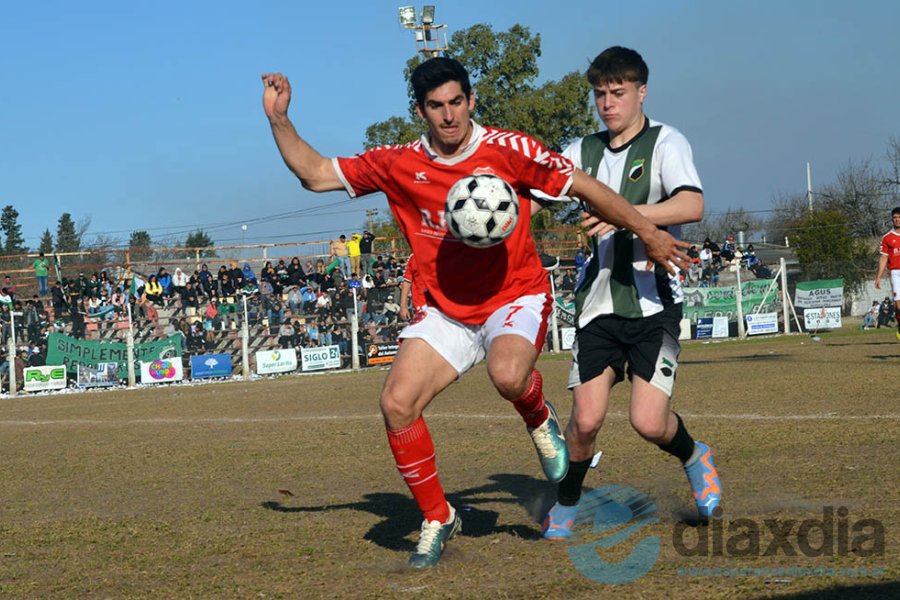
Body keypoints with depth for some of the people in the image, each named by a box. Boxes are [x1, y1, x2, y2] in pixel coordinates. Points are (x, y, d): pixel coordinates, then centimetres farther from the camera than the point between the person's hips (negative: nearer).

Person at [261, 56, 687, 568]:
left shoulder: (507, 151, -11)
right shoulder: (398, 165, -3)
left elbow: (586, 187, -5)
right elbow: (316, 174, 3)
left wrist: (648, 232, -4)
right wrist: (279, 120, -9)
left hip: (516, 297, -3)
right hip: (447, 310, 4)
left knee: (508, 376, -35)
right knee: (397, 403, -14)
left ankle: (539, 416, 3)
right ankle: (438, 518, 6)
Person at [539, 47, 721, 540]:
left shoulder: (665, 143, -5)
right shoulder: (584, 152, 10)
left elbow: (692, 206, -21)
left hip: (653, 301, -3)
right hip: (599, 302, 3)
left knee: (649, 422, -12)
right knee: (586, 419, -5)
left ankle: (693, 456, 22)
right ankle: (565, 507, 20)